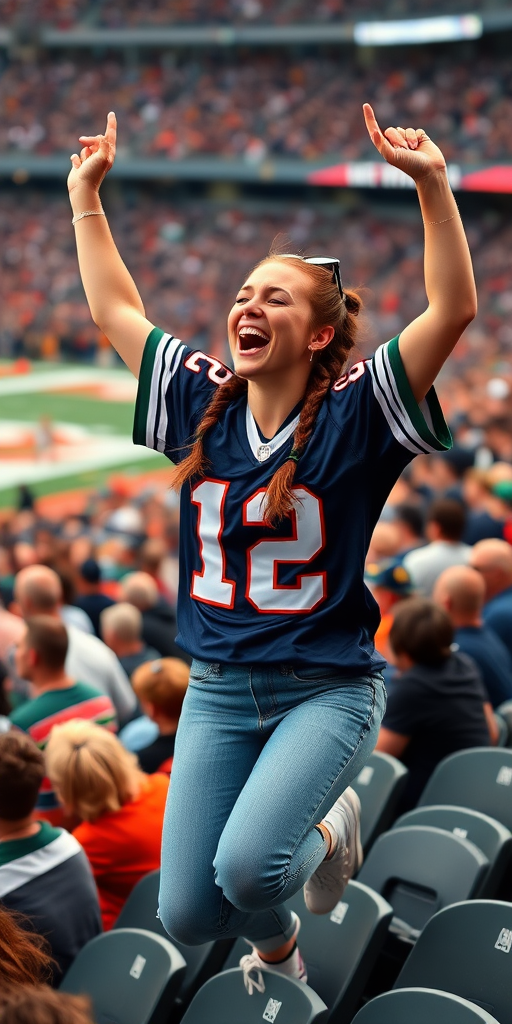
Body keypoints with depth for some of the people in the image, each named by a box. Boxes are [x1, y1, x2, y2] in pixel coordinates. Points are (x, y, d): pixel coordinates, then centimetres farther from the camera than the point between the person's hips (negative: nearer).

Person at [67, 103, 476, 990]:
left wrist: (431, 184, -30)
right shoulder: (201, 400, 2)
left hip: (328, 689, -4)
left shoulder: (353, 410, -11)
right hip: (218, 690, 5)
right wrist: (85, 195, 12)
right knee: (187, 916, 2)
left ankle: (326, 829, 10)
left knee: (245, 867, -26)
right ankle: (277, 949, 38)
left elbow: (453, 310, -22)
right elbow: (114, 309, 12)